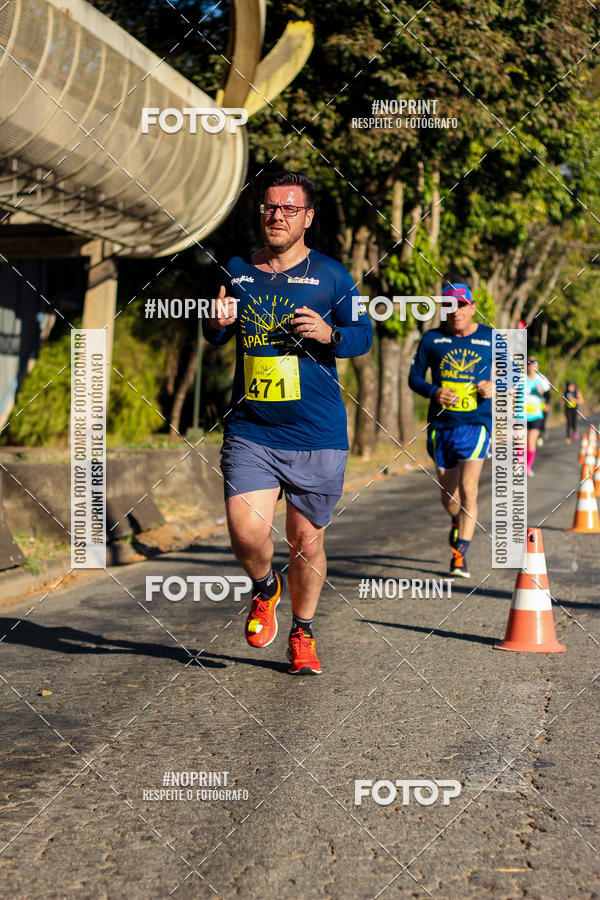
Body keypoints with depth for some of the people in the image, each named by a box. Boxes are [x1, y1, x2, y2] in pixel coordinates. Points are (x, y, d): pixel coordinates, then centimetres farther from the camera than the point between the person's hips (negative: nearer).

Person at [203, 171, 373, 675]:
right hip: (250, 431, 1)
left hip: (318, 436, -1)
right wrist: (219, 324, 0)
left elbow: (364, 336, 6)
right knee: (247, 533, -15)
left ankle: (302, 634, 28)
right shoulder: (238, 271, 11)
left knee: (307, 539, 6)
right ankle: (265, 589, 20)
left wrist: (328, 334, -15)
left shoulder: (330, 275, 3)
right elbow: (215, 336, 24)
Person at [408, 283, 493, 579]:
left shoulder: (491, 338, 3)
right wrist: (434, 392, -12)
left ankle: (459, 555, -12)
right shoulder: (432, 339, 4)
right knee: (448, 495, 12)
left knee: (468, 488, -17)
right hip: (441, 425, 2)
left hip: (476, 423, -2)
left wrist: (494, 386, -9)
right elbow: (414, 377, 8)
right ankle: (457, 522, 47)